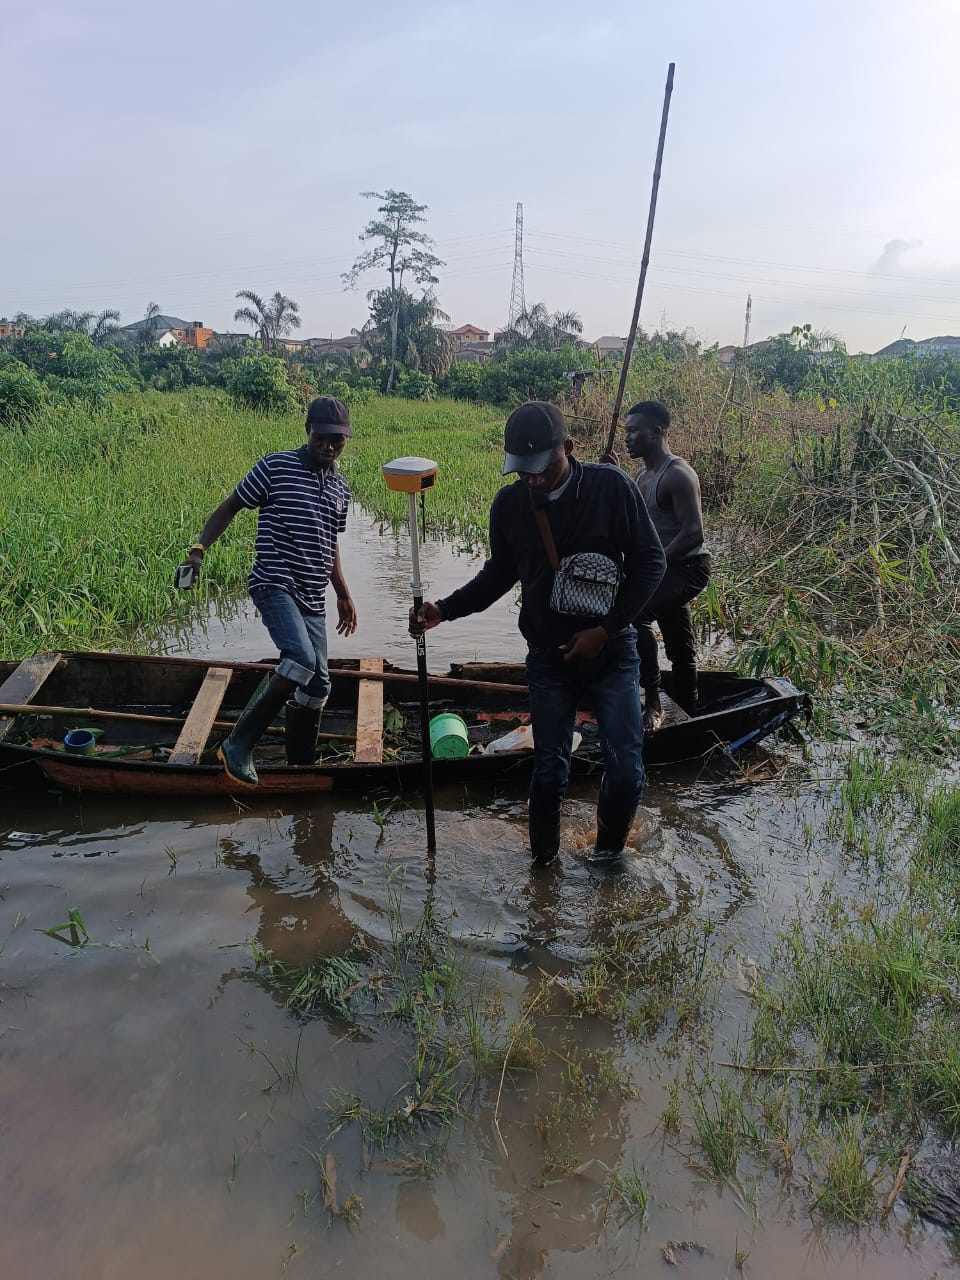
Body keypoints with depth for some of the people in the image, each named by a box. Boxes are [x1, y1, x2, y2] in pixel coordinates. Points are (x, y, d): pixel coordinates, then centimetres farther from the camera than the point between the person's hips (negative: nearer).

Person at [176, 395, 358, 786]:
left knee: (316, 684, 5)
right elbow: (229, 507, 1)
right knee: (301, 660, -28)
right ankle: (238, 746, -15)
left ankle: (301, 767, 21)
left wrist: (343, 595, 26)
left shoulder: (339, 487, 14)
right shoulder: (276, 467, -4)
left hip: (313, 598, 7)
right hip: (275, 585, -7)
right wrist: (199, 549, -12)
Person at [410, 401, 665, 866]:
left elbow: (649, 561, -5)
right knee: (549, 770, 4)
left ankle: (608, 853, 24)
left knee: (625, 770, -4)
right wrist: (444, 610, -3)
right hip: (548, 657, 1)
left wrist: (605, 629, -12)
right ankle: (543, 862, 27)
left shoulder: (611, 486, -12)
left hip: (611, 650, -1)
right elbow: (500, 573, 10)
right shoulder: (509, 504, -5)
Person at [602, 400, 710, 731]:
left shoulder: (678, 475, -17)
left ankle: (653, 703, -24)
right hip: (665, 568, 9)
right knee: (680, 652, 18)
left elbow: (693, 533, -24)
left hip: (687, 567, -9)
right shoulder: (643, 476, 11)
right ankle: (687, 716, 32)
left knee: (634, 611, -30)